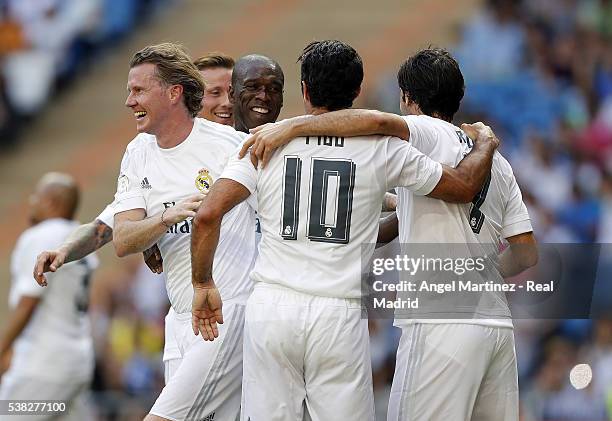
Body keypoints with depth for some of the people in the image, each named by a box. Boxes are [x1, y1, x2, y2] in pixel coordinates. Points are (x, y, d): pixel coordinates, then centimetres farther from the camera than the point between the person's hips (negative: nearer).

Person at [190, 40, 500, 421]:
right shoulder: (382, 149, 3)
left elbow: (208, 215, -5)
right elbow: (465, 187, 12)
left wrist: (203, 284, 8)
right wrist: (486, 142, 32)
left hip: (271, 307, 1)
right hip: (340, 317, -1)